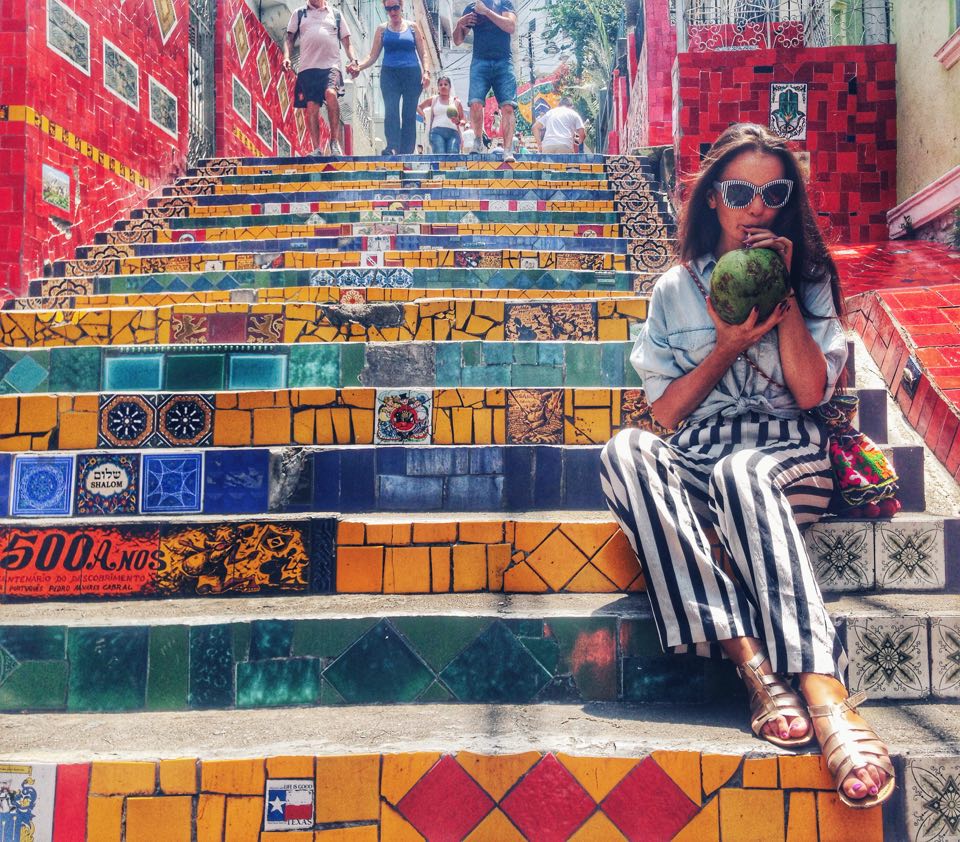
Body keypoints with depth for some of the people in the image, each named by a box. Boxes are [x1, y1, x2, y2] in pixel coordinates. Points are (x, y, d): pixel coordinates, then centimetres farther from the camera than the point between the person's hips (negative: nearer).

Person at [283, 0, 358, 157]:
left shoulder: (336, 15, 18)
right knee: (311, 107, -3)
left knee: (331, 93, -28)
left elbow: (346, 41, 17)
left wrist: (353, 60, 0)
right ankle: (317, 149, 3)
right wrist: (286, 56, -4)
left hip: (331, 66, -2)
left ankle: (335, 141, -18)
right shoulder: (299, 14, 18)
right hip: (308, 67, 2)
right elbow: (289, 38, 14)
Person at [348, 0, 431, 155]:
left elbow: (423, 53, 9)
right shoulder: (382, 29, 12)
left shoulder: (412, 27, 11)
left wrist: (426, 71, -7)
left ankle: (407, 152, -4)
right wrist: (359, 66, -8)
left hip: (411, 74, 0)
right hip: (389, 74, 0)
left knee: (409, 114, -3)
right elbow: (373, 56, 9)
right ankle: (392, 148, -28)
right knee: (391, 111, -17)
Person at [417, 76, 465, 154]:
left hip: (453, 132, 0)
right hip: (437, 131, 0)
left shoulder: (456, 102, 21)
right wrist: (424, 117, 17)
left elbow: (463, 120, 20)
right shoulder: (433, 100, 21)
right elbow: (418, 107, 33)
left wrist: (458, 122, -3)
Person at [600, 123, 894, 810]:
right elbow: (663, 414, 7)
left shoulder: (811, 277, 14)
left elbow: (811, 391, -1)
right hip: (694, 461, 2)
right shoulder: (676, 290, 14)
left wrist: (783, 295, -4)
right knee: (624, 450, -33)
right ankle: (756, 663, -43)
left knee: (741, 472, -38)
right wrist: (727, 348, -5)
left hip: (786, 452, -1)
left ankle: (824, 692, -49)